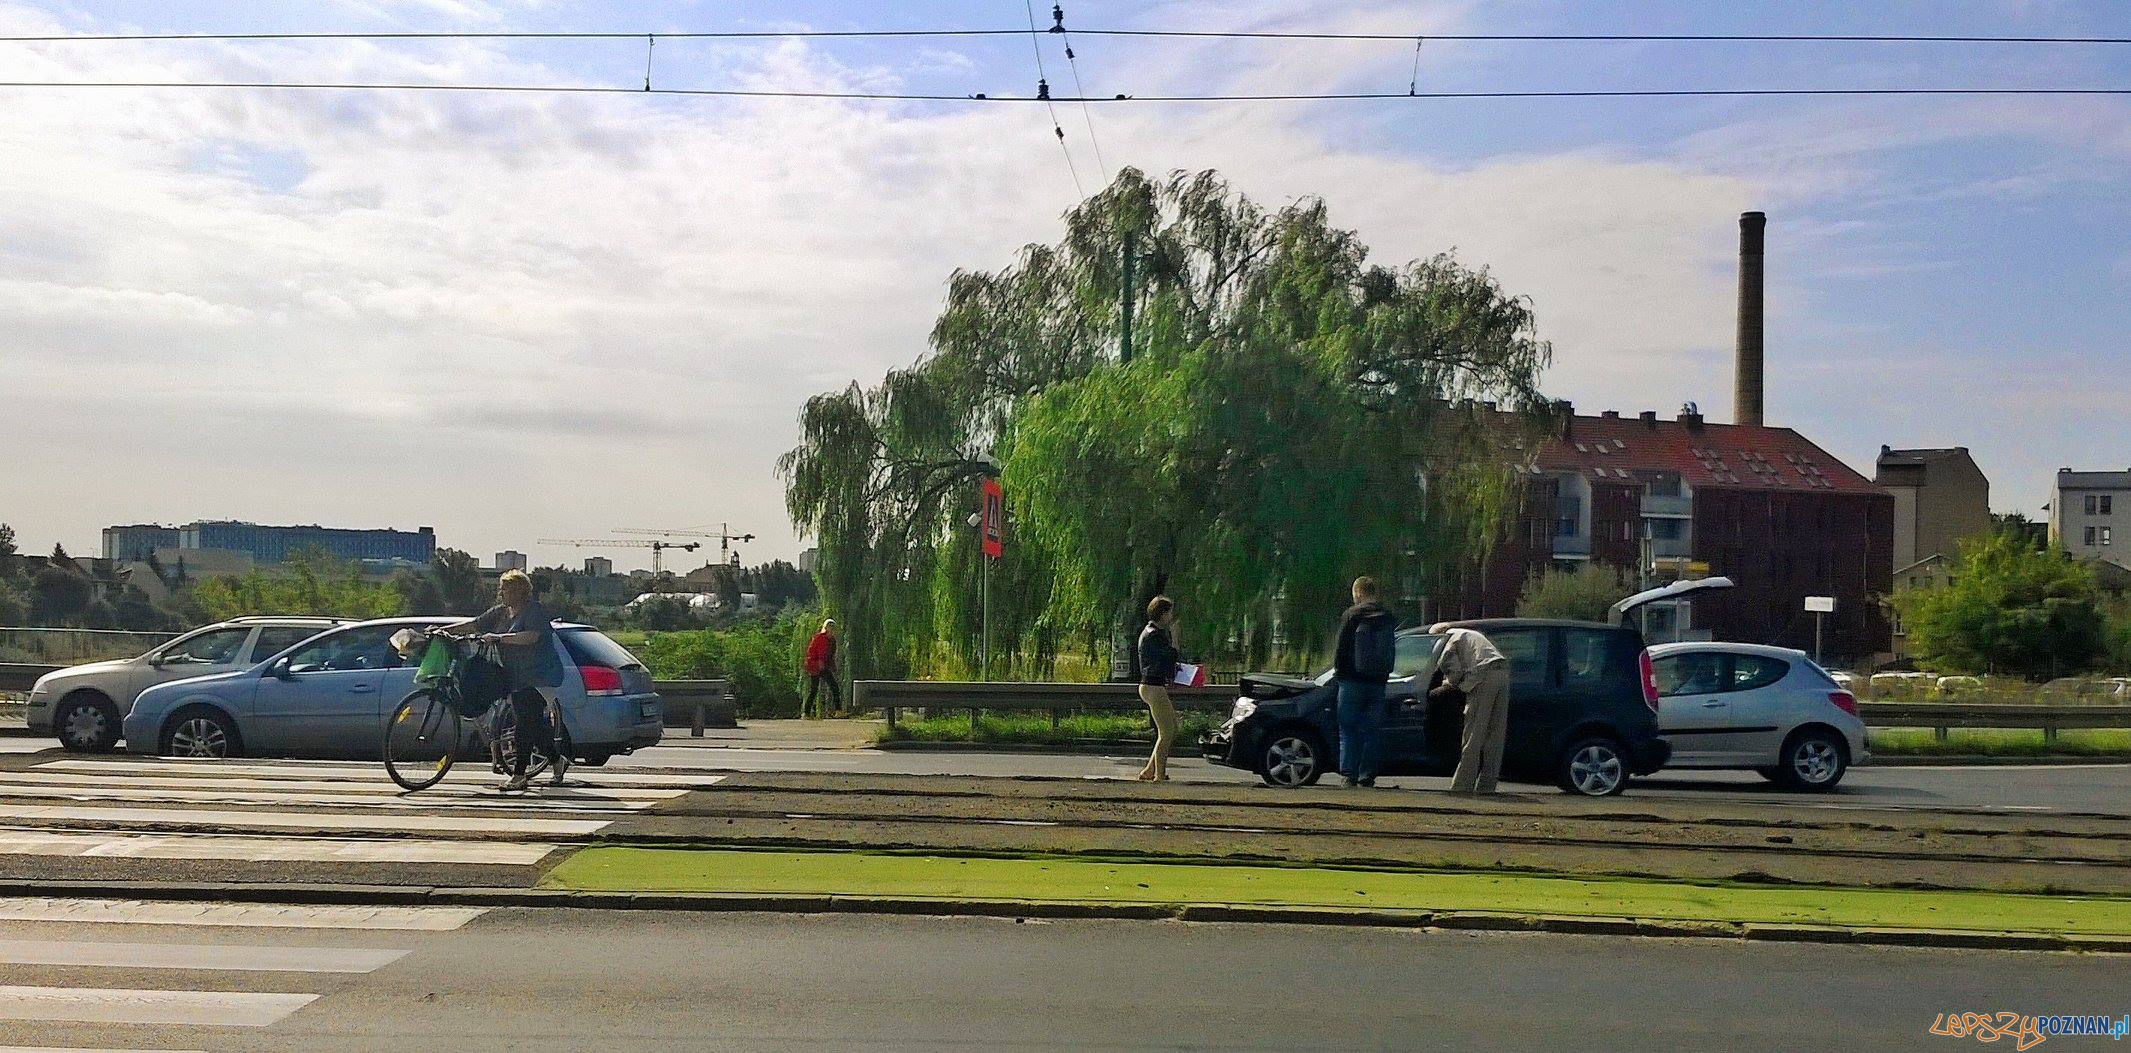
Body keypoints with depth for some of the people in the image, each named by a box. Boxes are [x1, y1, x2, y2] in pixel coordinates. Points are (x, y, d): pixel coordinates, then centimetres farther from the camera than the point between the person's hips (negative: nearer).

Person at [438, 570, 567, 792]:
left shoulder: (534, 611, -11)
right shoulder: (501, 611, 13)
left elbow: (532, 636, -25)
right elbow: (475, 625, 12)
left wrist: (499, 637, -26)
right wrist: (447, 630, 2)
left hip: (539, 678, -8)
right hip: (517, 679, 8)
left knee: (527, 724, -11)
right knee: (534, 724, 9)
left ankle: (518, 777, -10)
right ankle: (558, 760, 25)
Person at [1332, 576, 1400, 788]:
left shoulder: (1351, 615, -6)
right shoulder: (1388, 618, 9)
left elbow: (1341, 648, -7)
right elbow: (1393, 650, 12)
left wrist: (1338, 671, 4)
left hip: (1352, 682, -4)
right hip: (1378, 682, 4)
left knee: (1349, 730, 0)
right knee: (1373, 731, 8)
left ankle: (1350, 774, -6)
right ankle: (1368, 774, 5)